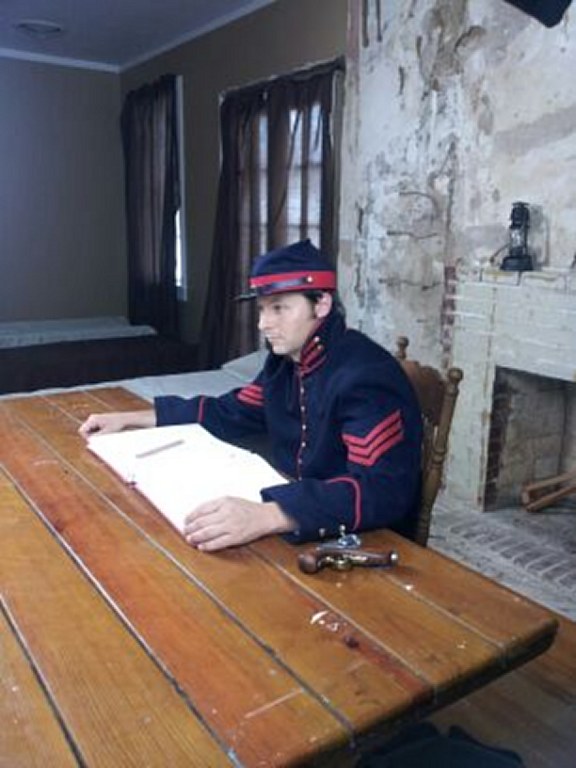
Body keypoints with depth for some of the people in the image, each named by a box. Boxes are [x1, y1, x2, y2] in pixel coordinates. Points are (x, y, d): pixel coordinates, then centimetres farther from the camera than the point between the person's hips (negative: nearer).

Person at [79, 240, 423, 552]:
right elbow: (229, 414, 14)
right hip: (299, 529, 7)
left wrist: (267, 516, -49)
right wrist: (130, 419, 9)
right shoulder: (286, 361, 1)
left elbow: (382, 492, -37)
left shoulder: (364, 376, -25)